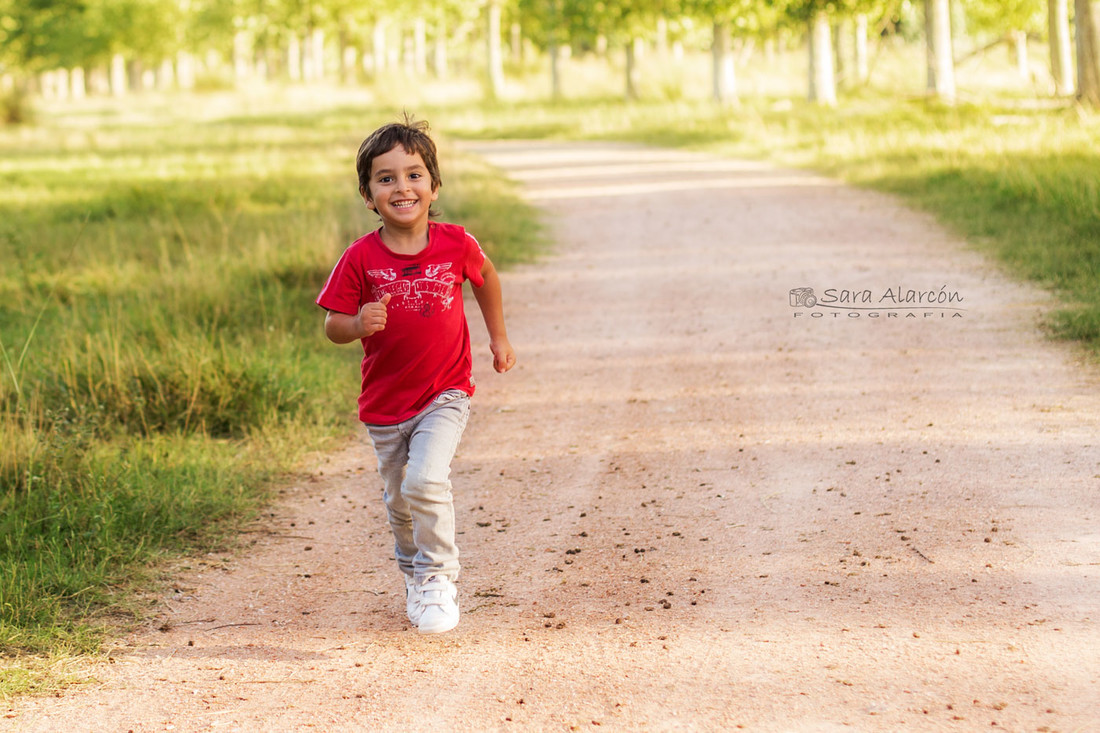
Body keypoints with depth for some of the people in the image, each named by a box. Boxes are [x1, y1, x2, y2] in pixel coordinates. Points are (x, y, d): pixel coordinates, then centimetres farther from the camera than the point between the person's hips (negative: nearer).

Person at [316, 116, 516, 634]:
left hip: (445, 395, -2)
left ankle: (439, 577, -5)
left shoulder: (456, 245, -10)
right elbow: (332, 325, -7)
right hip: (385, 404, 2)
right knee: (399, 500, 15)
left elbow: (485, 277, 12)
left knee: (426, 480, -23)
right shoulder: (361, 259, -12)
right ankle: (414, 572, 43)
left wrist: (499, 337, 17)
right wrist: (357, 324, -29)